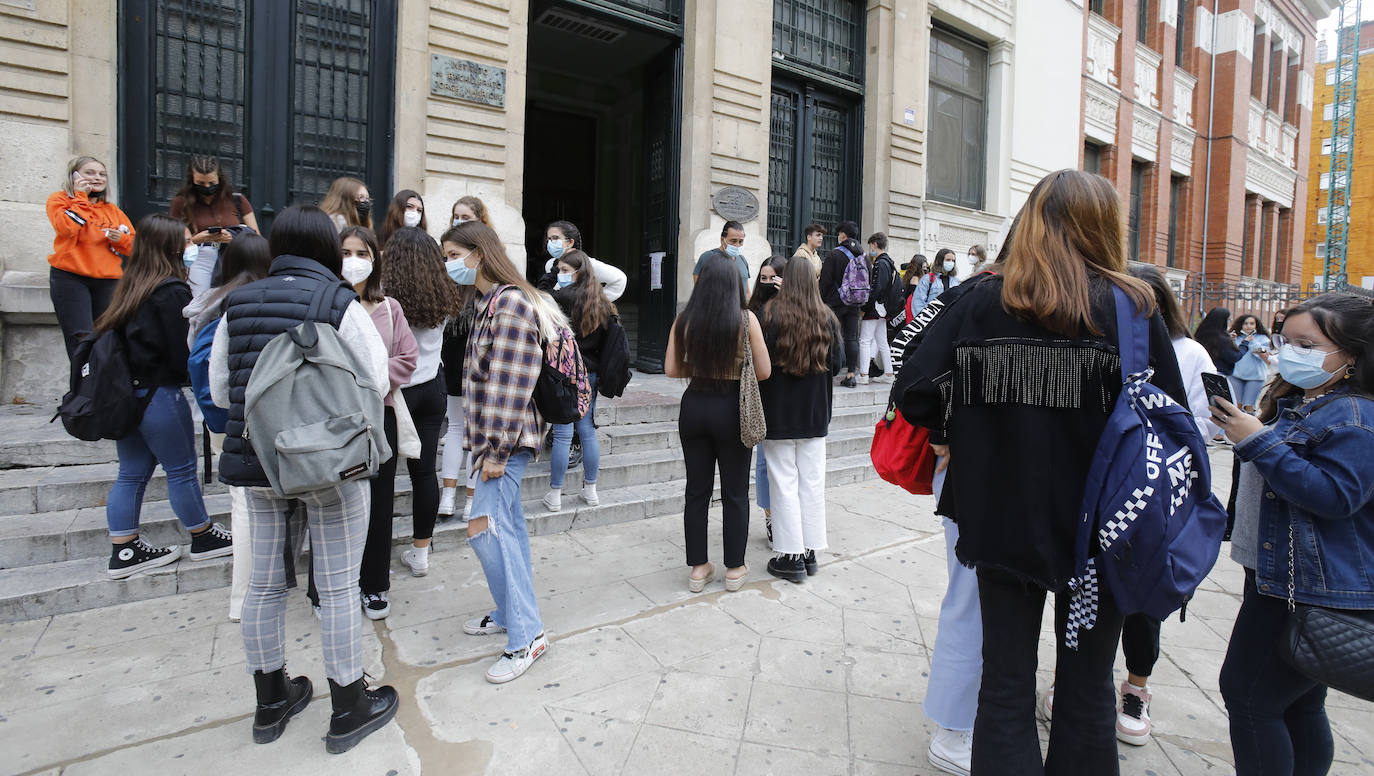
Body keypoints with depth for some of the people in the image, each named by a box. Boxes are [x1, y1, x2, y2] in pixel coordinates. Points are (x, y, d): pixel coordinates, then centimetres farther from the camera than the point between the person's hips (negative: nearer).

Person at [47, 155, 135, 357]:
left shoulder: (112, 209, 19)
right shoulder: (59, 200, 7)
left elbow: (134, 245, 16)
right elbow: (67, 227, -14)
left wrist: (121, 238, -6)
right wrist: (81, 196, -4)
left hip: (108, 281, 4)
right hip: (70, 278, -4)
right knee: (81, 342, -14)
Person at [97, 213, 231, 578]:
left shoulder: (131, 285, 8)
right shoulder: (172, 291, -16)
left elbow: (108, 329, 14)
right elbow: (184, 352, -16)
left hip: (126, 392, 8)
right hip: (159, 394, -8)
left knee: (132, 473, 13)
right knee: (181, 469, 6)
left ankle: (124, 550, 20)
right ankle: (203, 537, 21)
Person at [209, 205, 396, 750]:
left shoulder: (238, 303, 5)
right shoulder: (340, 303, -10)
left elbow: (219, 390, 10)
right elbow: (377, 383, -11)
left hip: (255, 461, 6)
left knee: (265, 583, 16)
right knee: (337, 588, 4)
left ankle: (270, 703, 33)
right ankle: (348, 711, 18)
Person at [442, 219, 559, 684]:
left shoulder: (510, 303, -15)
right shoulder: (492, 303, 17)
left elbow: (509, 384, -21)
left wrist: (495, 449, -20)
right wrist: (485, 444, 16)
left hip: (506, 440, -10)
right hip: (495, 438, 10)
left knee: (486, 529, -11)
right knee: (506, 524, 15)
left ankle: (527, 636, -3)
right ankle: (512, 614, 28)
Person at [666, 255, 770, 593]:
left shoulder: (685, 319, -4)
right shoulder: (746, 319, -10)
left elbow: (671, 369, -1)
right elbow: (764, 372, -9)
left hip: (694, 406, 2)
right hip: (731, 409, -2)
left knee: (697, 490, 13)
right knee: (735, 493, 11)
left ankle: (698, 568, 22)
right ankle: (734, 569, 22)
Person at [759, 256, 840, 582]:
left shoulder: (771, 315, -12)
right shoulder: (826, 317, -1)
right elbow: (838, 359, 4)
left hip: (779, 412, -3)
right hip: (815, 414, 4)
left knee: (784, 483, 4)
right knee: (812, 483, 11)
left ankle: (791, 556, 8)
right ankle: (810, 551, 20)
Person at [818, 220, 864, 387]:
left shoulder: (834, 254, -8)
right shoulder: (863, 256, 9)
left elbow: (825, 280, -11)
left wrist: (820, 302, -3)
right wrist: (863, 306, 18)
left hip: (836, 303, -4)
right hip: (854, 303, 5)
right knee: (852, 338, 5)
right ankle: (851, 375, 6)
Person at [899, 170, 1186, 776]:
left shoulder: (983, 300, -7)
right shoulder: (1133, 309, -8)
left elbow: (917, 390, -13)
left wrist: (955, 441, 5)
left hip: (1003, 522, 0)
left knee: (1005, 684, 14)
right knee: (1086, 687, 19)